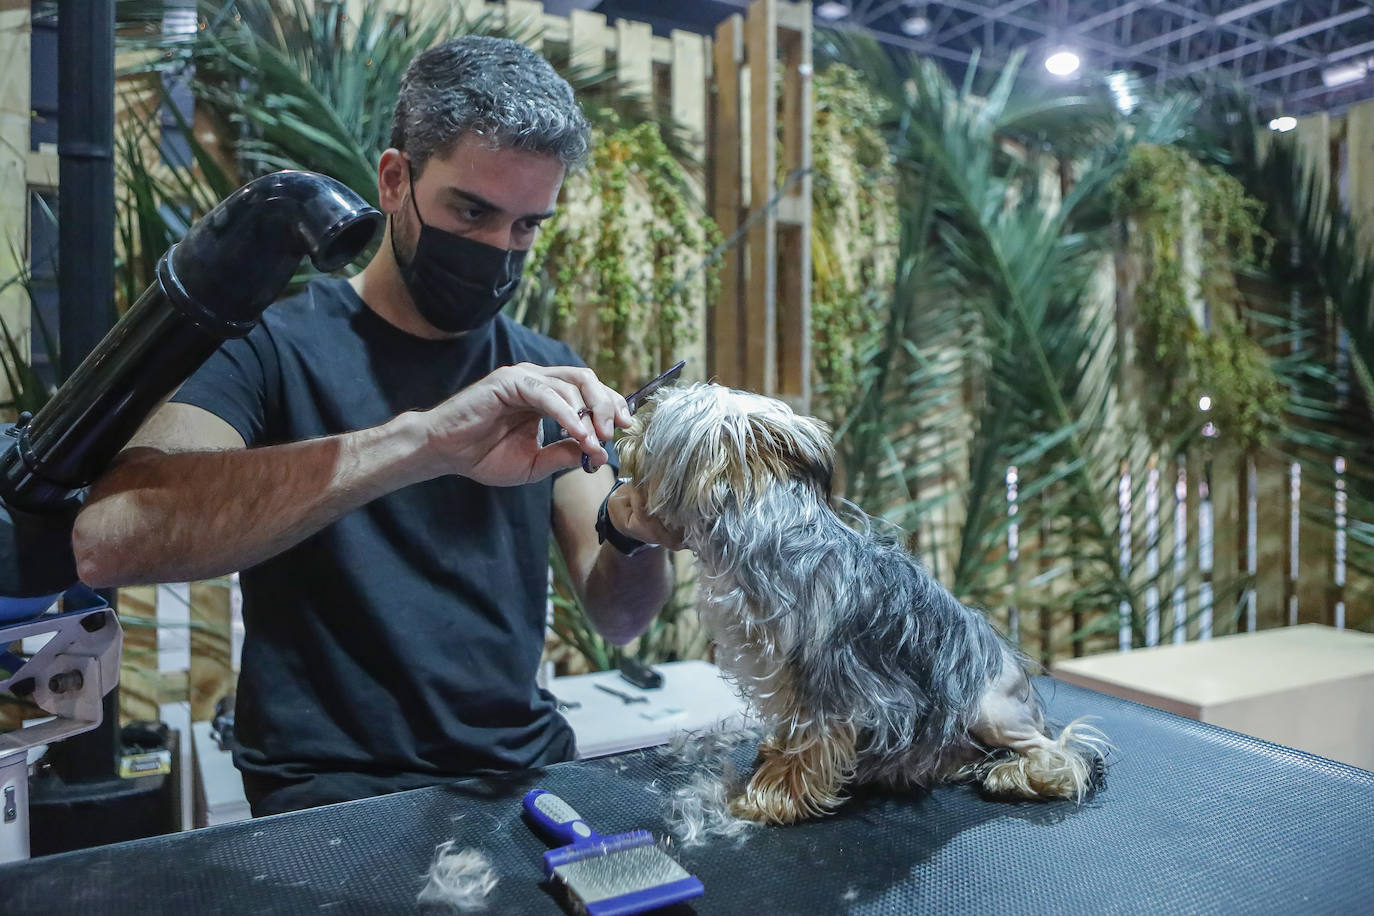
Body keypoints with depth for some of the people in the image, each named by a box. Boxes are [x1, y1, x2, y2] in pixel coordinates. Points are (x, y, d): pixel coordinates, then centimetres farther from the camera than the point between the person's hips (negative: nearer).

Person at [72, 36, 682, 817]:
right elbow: (108, 540, -26)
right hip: (335, 797, -4)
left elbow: (616, 618, 2)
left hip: (529, 771, 5)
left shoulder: (548, 376, 5)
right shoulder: (277, 345, -7)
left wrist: (635, 531, -19)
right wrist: (422, 441, -35)